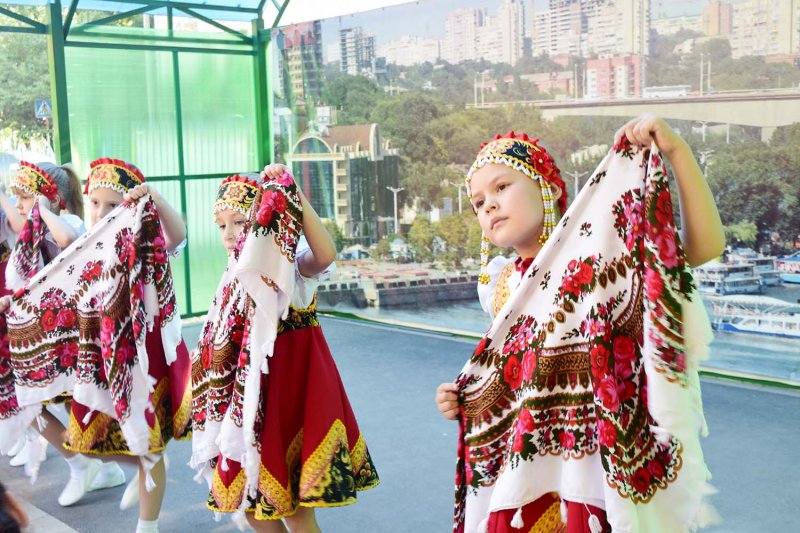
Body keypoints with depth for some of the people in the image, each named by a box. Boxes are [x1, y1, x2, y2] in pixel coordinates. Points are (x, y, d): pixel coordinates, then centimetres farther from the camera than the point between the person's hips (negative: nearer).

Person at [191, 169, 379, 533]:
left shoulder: (292, 264, -12)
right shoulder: (237, 275, 8)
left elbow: (325, 253, -36)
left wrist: (291, 193, -35)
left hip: (292, 388, -7)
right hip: (251, 396, 7)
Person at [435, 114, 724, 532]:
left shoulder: (597, 252, -9)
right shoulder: (497, 283, 6)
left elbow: (705, 247, -20)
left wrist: (675, 150, -25)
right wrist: (462, 399, 2)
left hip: (591, 462, -4)